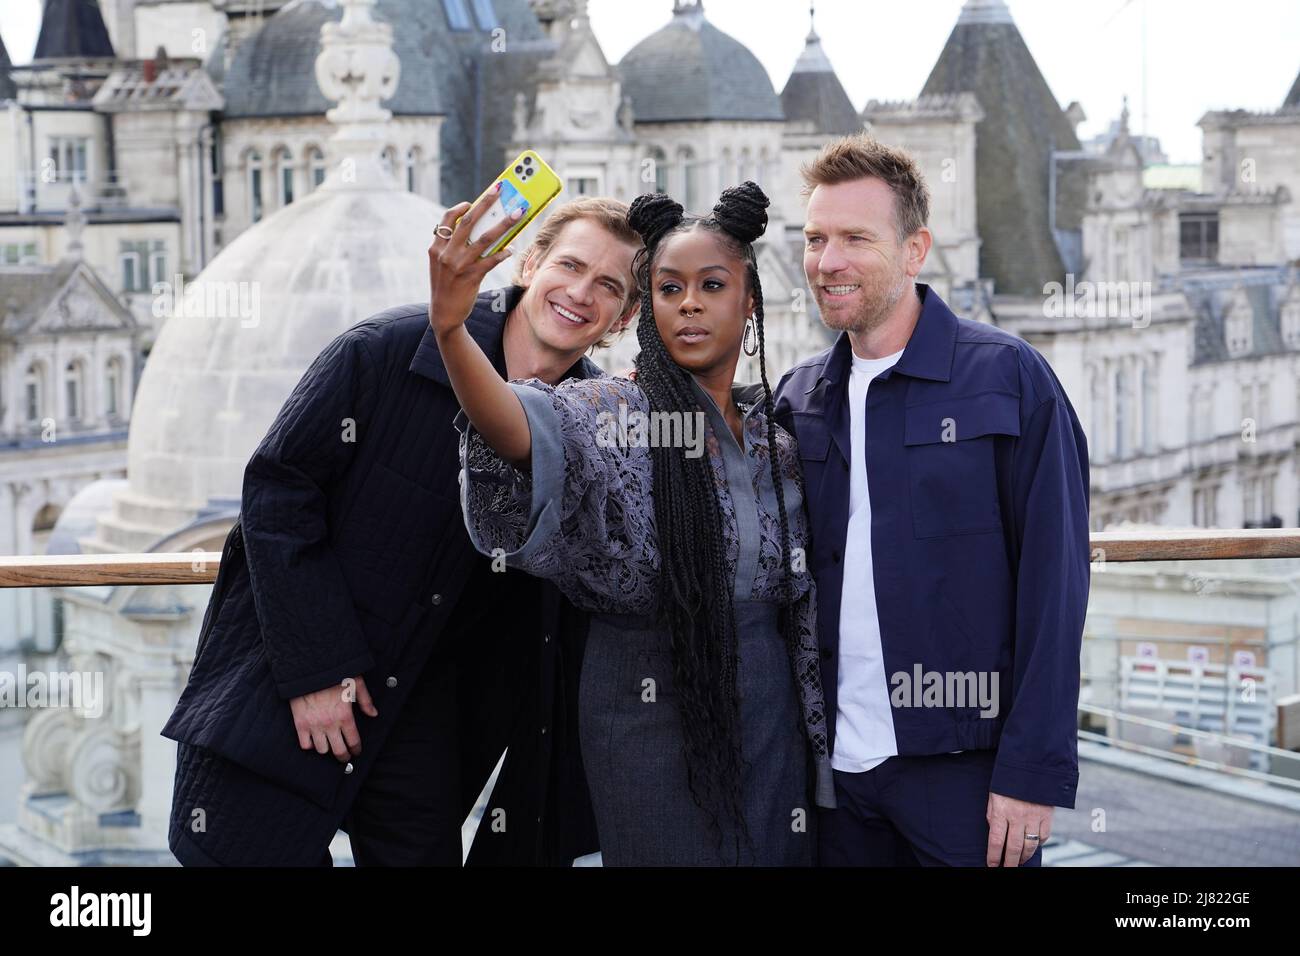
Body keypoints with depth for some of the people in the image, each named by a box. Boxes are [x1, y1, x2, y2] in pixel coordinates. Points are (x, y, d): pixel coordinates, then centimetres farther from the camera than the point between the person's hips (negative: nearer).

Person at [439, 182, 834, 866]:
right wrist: (450, 326, -50)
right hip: (653, 714, -5)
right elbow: (522, 429, -33)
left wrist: (819, 745, 11)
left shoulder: (776, 442, 8)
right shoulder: (618, 417, -10)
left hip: (771, 725, 5)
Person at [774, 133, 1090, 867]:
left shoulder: (1006, 378, -6)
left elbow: (1053, 583, -9)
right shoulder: (799, 398, 9)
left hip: (965, 770, -4)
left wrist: (1034, 773, -12)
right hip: (836, 769, 4)